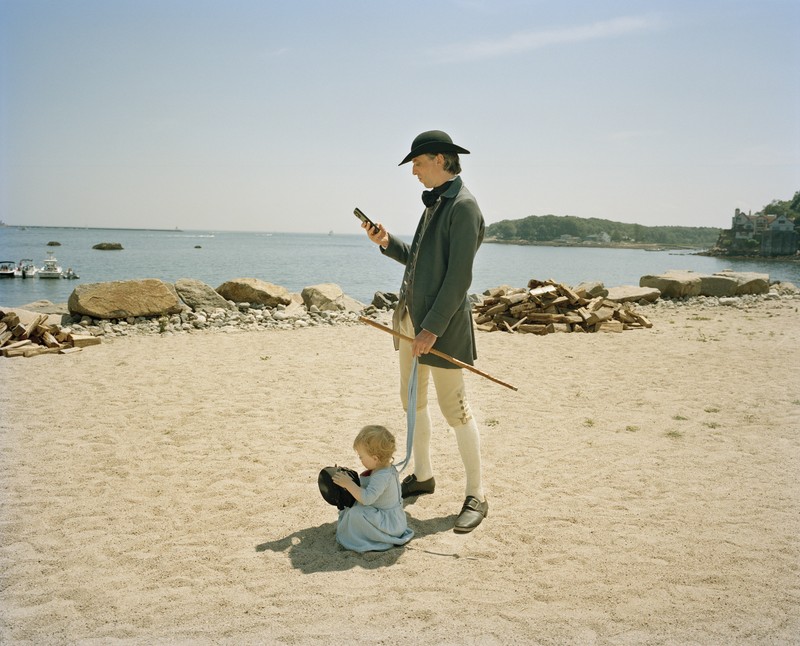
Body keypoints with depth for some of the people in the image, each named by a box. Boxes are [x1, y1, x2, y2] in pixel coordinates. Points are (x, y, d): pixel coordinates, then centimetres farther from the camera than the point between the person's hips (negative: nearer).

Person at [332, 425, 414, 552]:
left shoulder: (382, 476, -29)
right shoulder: (387, 468, 2)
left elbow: (367, 498, -37)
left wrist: (348, 484, -34)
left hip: (388, 524, -11)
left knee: (356, 514, -26)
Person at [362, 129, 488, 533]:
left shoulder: (463, 206, -14)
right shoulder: (435, 203, 15)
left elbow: (459, 276, -20)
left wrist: (433, 328, -22)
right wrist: (387, 243, 3)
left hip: (441, 323, -9)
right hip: (411, 317, 9)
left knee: (454, 410, -1)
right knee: (413, 401, 17)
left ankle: (475, 496, 12)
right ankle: (422, 476, 35)